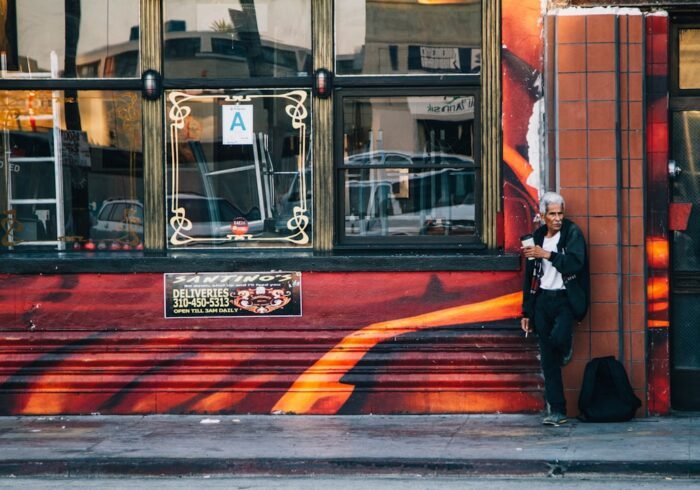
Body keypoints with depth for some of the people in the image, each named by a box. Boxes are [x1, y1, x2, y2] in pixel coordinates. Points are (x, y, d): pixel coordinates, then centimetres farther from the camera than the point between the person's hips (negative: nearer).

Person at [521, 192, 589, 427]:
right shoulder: (538, 237, 10)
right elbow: (530, 276, 14)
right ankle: (556, 411, 7)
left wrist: (547, 255, -20)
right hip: (543, 300, 4)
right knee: (548, 361, 2)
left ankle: (566, 348, 9)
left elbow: (575, 263, -18)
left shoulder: (572, 233, -3)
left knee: (558, 337, -30)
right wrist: (527, 312, 12)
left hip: (565, 299, -4)